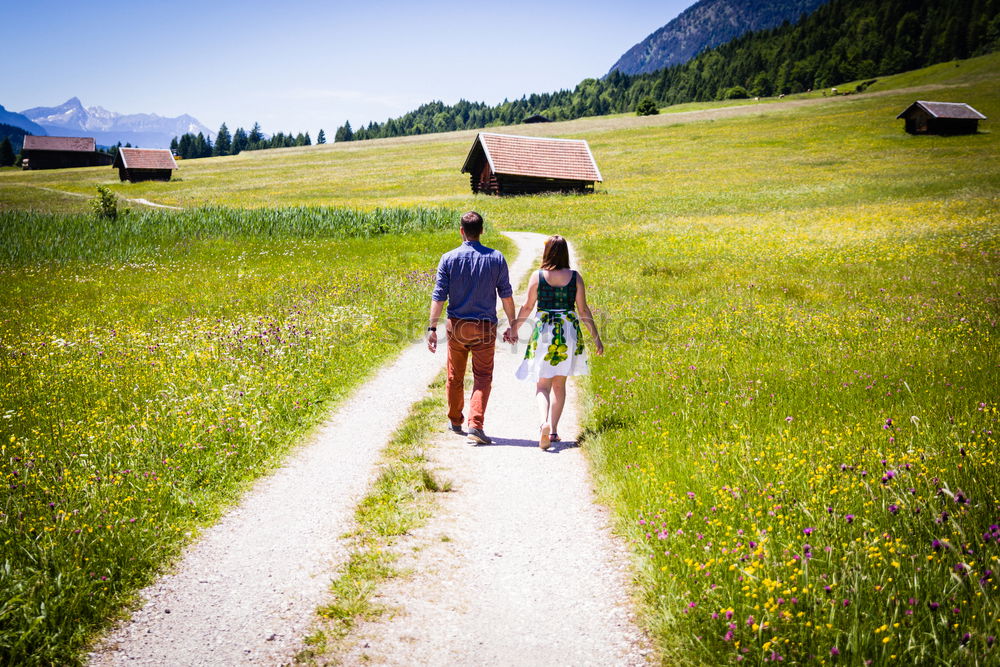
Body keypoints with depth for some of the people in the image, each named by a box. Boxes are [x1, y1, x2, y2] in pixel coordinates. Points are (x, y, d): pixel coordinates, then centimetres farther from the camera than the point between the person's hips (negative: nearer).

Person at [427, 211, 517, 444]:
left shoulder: (449, 259, -4)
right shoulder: (496, 258, -2)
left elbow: (439, 296, -7)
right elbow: (506, 295, 0)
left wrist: (432, 328, -5)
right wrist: (512, 326, 9)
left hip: (456, 326, 1)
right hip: (485, 328, -1)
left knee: (455, 377, 16)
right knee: (483, 377, 4)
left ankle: (455, 422, 32)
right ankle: (475, 425, -11)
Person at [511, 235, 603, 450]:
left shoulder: (537, 276, -4)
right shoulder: (575, 277, 0)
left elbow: (527, 307, 2)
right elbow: (583, 309, 0)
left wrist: (514, 328, 17)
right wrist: (596, 337, 8)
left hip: (543, 329, -2)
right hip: (569, 331, 2)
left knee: (542, 384, 3)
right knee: (559, 384, 16)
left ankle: (544, 423, -23)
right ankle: (554, 430, 18)